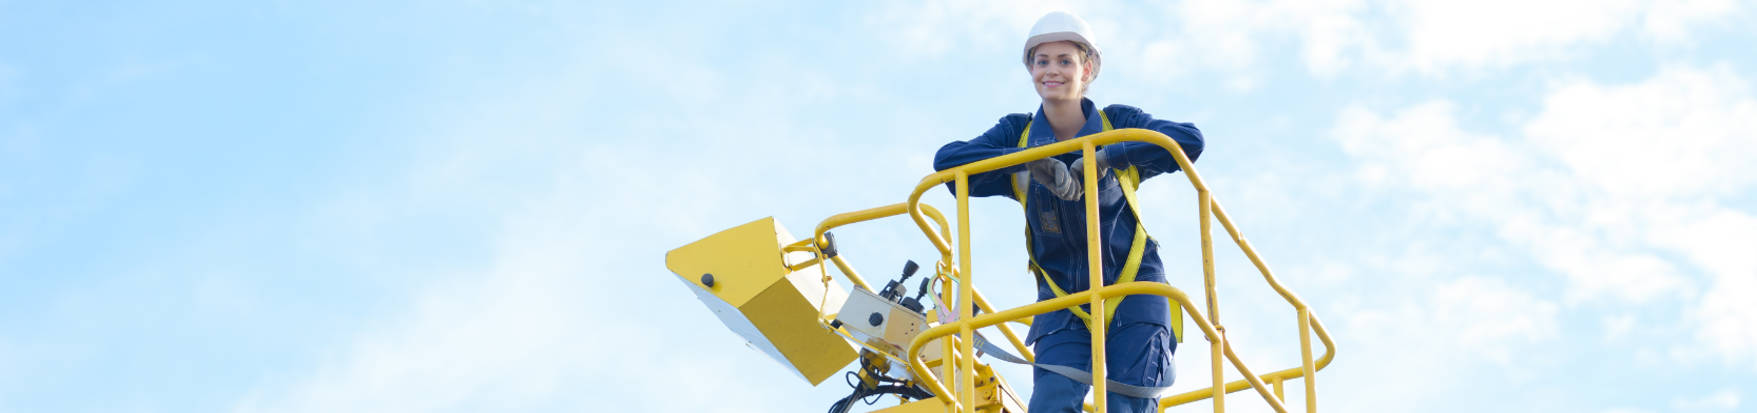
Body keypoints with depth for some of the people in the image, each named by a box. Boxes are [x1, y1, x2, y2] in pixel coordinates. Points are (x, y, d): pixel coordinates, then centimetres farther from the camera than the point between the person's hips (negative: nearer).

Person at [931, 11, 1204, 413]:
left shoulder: (1117, 123, -4)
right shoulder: (1017, 134, 1)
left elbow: (1189, 140, -20)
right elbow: (947, 160, -15)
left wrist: (1104, 157, -28)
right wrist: (1030, 160, -26)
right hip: (1063, 299, 1)